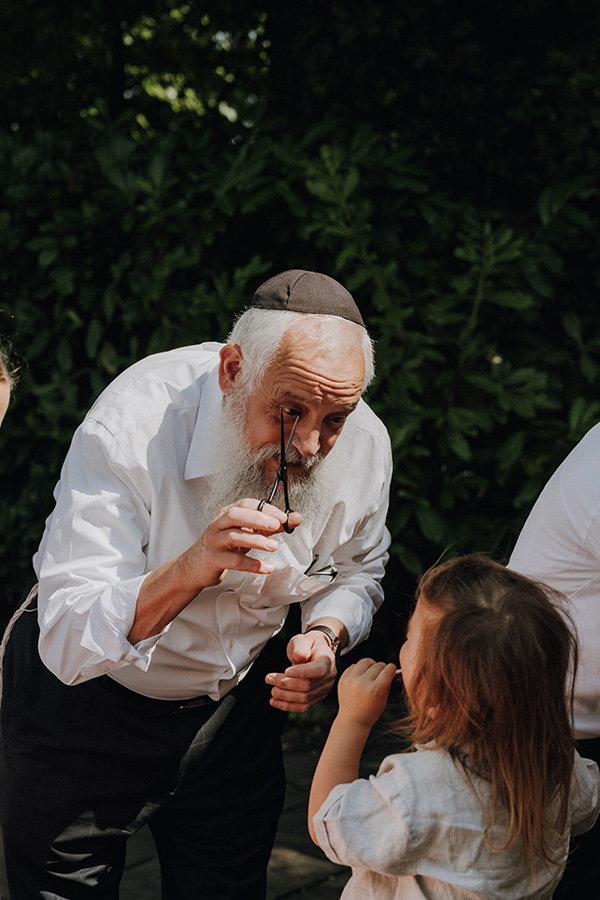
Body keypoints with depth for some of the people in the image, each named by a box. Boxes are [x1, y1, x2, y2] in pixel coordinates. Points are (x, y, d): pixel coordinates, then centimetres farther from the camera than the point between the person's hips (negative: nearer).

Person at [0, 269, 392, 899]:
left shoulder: (364, 445, -18)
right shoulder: (131, 426, -34)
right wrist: (191, 569, -52)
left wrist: (325, 635, -19)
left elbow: (355, 572, 3)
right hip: (85, 703, -3)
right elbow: (67, 644, -37)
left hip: (235, 702, 4)